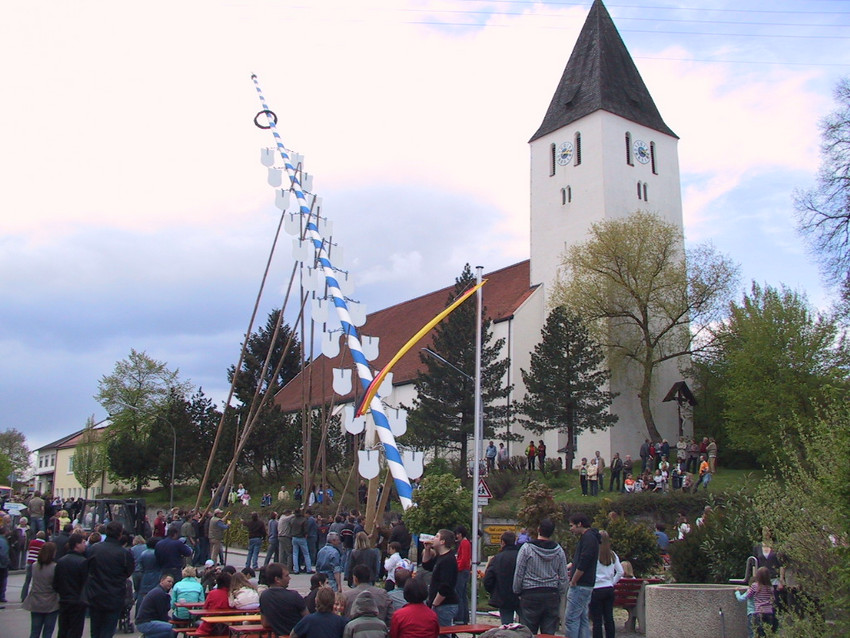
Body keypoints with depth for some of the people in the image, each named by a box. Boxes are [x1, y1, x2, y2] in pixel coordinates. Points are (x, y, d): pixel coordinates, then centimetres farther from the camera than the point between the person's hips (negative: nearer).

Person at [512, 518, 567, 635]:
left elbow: (519, 574, -5)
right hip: (552, 596, 3)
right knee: (549, 633, 8)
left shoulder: (527, 548, -8)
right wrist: (559, 595, 17)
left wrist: (517, 592, 7)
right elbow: (563, 577, 6)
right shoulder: (559, 551, 1)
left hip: (530, 595, -3)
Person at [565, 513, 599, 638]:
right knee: (583, 619, 12)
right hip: (586, 585, 10)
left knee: (571, 619, -8)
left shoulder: (588, 538, -15)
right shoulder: (589, 537, 17)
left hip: (579, 586, -10)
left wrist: (573, 581, -14)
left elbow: (583, 564, -21)